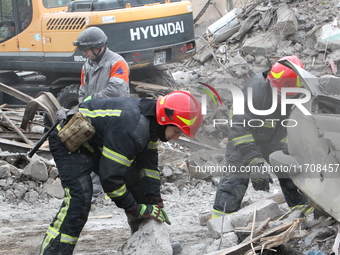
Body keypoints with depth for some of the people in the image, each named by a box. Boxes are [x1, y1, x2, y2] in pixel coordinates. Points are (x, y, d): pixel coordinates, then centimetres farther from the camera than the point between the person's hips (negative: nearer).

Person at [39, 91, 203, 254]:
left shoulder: (151, 120, -6)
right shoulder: (131, 127, -37)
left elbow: (149, 166, 3)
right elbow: (110, 175, -33)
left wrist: (156, 203, -2)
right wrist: (134, 209, -23)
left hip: (97, 143, 10)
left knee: (136, 183, 8)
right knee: (79, 199, -27)